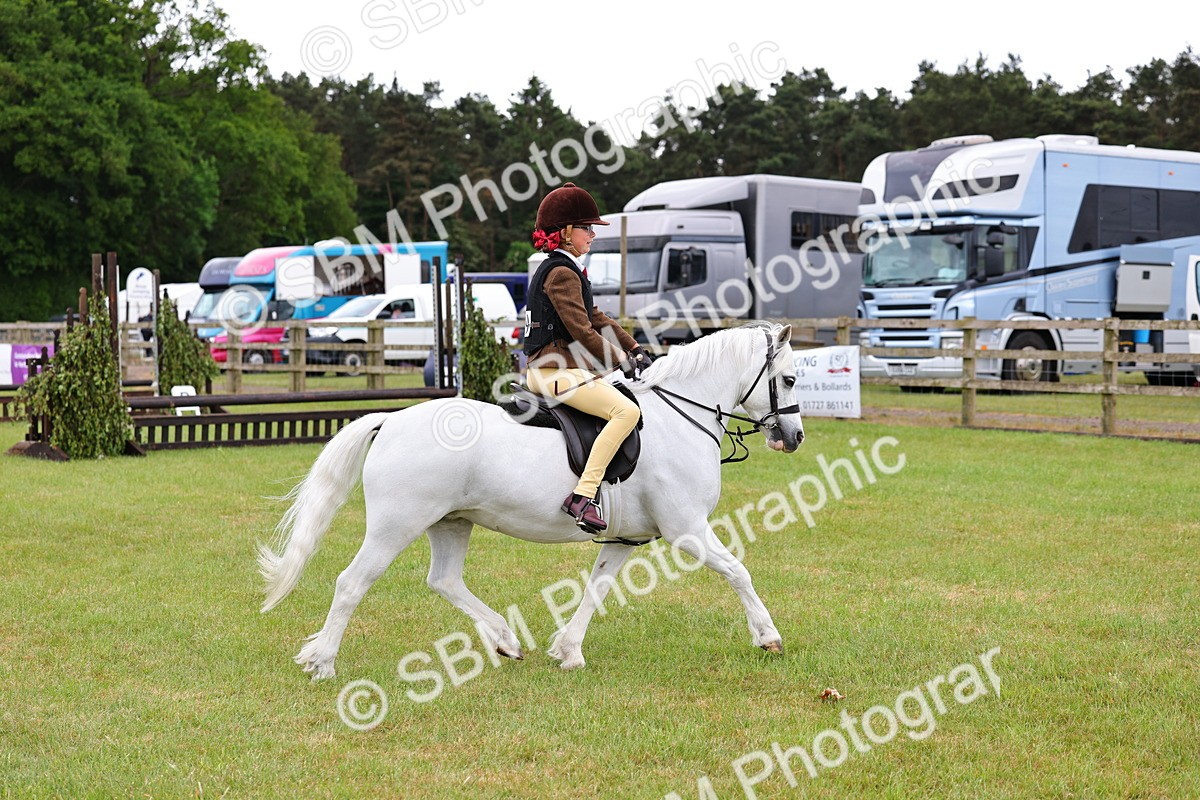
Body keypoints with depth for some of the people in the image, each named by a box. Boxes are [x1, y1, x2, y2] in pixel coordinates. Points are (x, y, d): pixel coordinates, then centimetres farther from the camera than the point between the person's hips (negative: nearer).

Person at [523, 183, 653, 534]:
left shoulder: (569, 270, 21)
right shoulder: (561, 273, -12)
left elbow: (597, 318, 23)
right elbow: (581, 330, -19)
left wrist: (635, 349, 15)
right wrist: (621, 360, -13)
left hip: (560, 369, 11)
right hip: (555, 371, -11)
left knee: (626, 408, 26)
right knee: (626, 411, -26)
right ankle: (584, 494, -32)